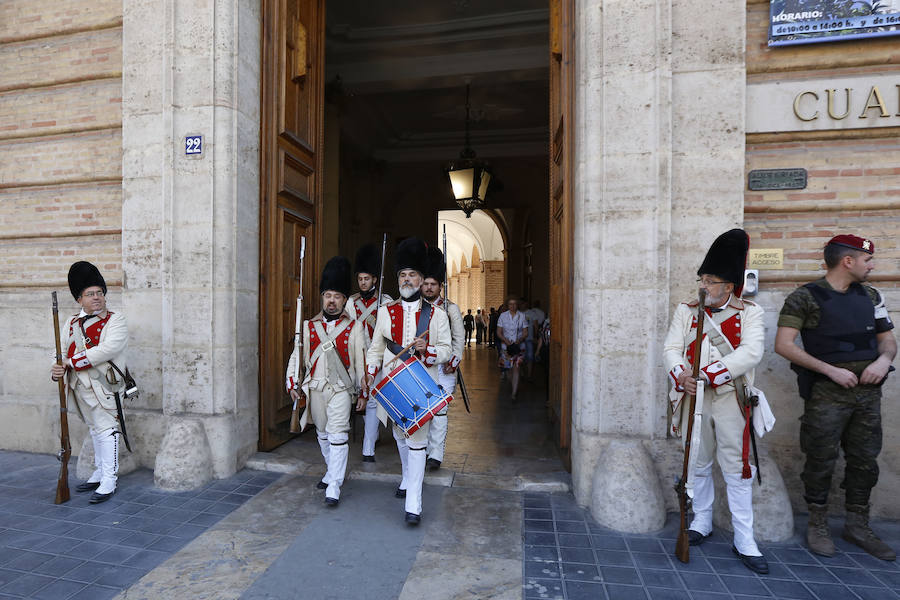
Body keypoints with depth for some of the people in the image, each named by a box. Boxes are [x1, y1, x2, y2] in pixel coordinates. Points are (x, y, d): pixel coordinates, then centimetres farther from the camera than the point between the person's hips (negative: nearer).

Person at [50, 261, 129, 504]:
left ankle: (108, 482, 2)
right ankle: (99, 474, 32)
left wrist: (72, 362, -21)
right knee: (94, 429, 18)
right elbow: (61, 349, 6)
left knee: (106, 430, -5)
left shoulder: (115, 321, -7)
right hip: (79, 387, 7)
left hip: (103, 386, -7)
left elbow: (108, 349, -21)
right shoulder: (72, 323, 12)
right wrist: (57, 369, -14)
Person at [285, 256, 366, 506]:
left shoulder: (355, 326, -1)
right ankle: (333, 470, 36)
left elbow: (361, 360, -1)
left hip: (341, 388, -4)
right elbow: (297, 355, 9)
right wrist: (292, 384, 0)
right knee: (323, 434, 17)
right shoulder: (309, 326, 7)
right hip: (315, 389, 4)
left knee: (338, 435, -10)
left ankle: (334, 486, -1)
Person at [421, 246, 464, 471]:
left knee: (439, 410, -2)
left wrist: (453, 362, -8)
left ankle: (436, 455, 6)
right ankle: (422, 451, 20)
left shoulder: (450, 308, 3)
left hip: (442, 367, -2)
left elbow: (459, 338, 3)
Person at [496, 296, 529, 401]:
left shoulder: (522, 316, 0)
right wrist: (506, 341, -15)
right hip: (506, 345, 2)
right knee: (508, 368, 8)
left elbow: (525, 332, 3)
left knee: (515, 368, -11)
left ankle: (514, 394, -9)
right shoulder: (503, 316, 1)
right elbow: (499, 332, 2)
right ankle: (515, 386, 39)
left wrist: (519, 340, -16)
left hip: (519, 346, -1)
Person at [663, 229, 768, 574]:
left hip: (730, 400, -2)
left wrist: (709, 374, -25)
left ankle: (744, 541, 18)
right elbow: (671, 349, -3)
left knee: (737, 469, 5)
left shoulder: (749, 312, -2)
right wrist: (681, 375, -23)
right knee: (697, 465, 14)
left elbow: (750, 353, -17)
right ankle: (702, 522, 33)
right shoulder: (686, 311, 4)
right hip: (694, 399, 3)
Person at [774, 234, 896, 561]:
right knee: (821, 461, 4)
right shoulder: (805, 297, -10)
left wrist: (884, 359, -6)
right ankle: (818, 525, 21)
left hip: (868, 391, 6)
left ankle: (857, 525, 31)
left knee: (865, 460, 14)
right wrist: (831, 370, -18)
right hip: (827, 394, -6)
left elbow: (887, 339, 17)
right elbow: (783, 344, -16)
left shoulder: (870, 295, 11)